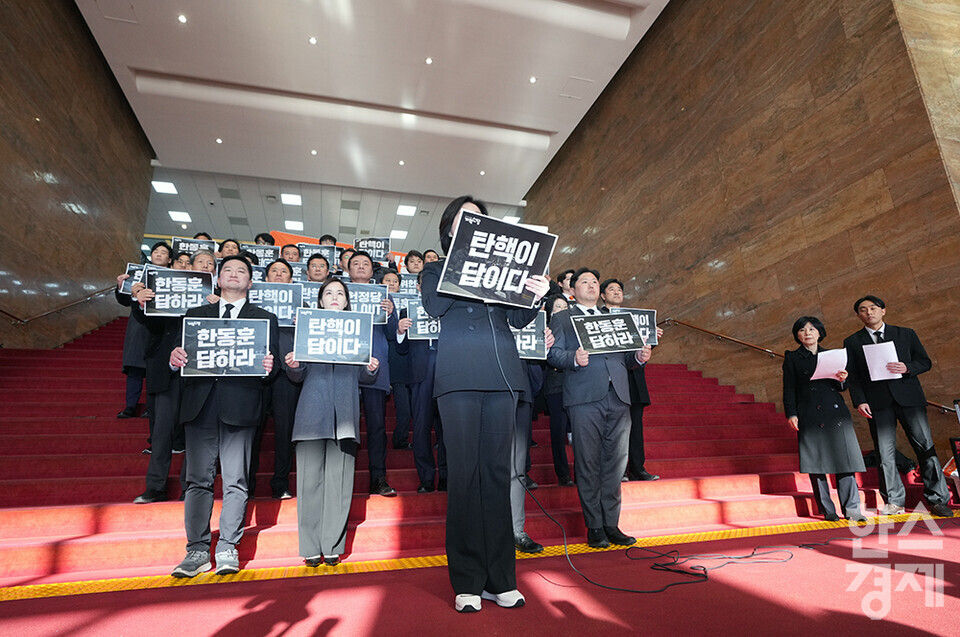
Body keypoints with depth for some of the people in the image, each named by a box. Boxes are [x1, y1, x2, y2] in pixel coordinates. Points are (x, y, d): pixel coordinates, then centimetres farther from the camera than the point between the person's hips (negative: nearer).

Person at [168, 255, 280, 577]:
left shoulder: (265, 318, 12)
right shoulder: (195, 315, 19)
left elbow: (271, 365, 3)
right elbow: (181, 355, 10)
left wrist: (268, 367, -18)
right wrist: (175, 357, -12)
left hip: (240, 405, -2)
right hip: (200, 404, 2)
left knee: (235, 481, 2)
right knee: (198, 479, 5)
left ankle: (228, 548, 13)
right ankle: (197, 550, 16)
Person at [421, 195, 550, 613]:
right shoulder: (437, 269, 17)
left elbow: (517, 319, 12)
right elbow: (433, 307, -2)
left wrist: (536, 298, -8)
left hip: (502, 375, 3)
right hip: (459, 376, -2)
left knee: (497, 472, 4)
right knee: (464, 473, -3)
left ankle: (499, 578, 14)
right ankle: (467, 582, 9)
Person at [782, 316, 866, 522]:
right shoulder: (792, 358, 5)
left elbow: (841, 387, 18)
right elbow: (789, 390, 2)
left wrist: (842, 380, -5)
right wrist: (791, 414, -8)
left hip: (836, 413, 3)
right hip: (810, 416, -3)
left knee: (844, 459, -1)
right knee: (816, 463, -1)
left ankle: (852, 509, 7)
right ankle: (827, 510, 8)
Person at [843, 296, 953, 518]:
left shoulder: (906, 334, 12)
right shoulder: (852, 342, 8)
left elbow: (925, 362, 11)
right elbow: (852, 376, 4)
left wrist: (907, 368, -10)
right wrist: (859, 401, -7)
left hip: (908, 398, 1)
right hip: (877, 403, -1)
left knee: (926, 447, 1)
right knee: (885, 453, 1)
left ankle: (938, 500, 12)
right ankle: (894, 501, 9)